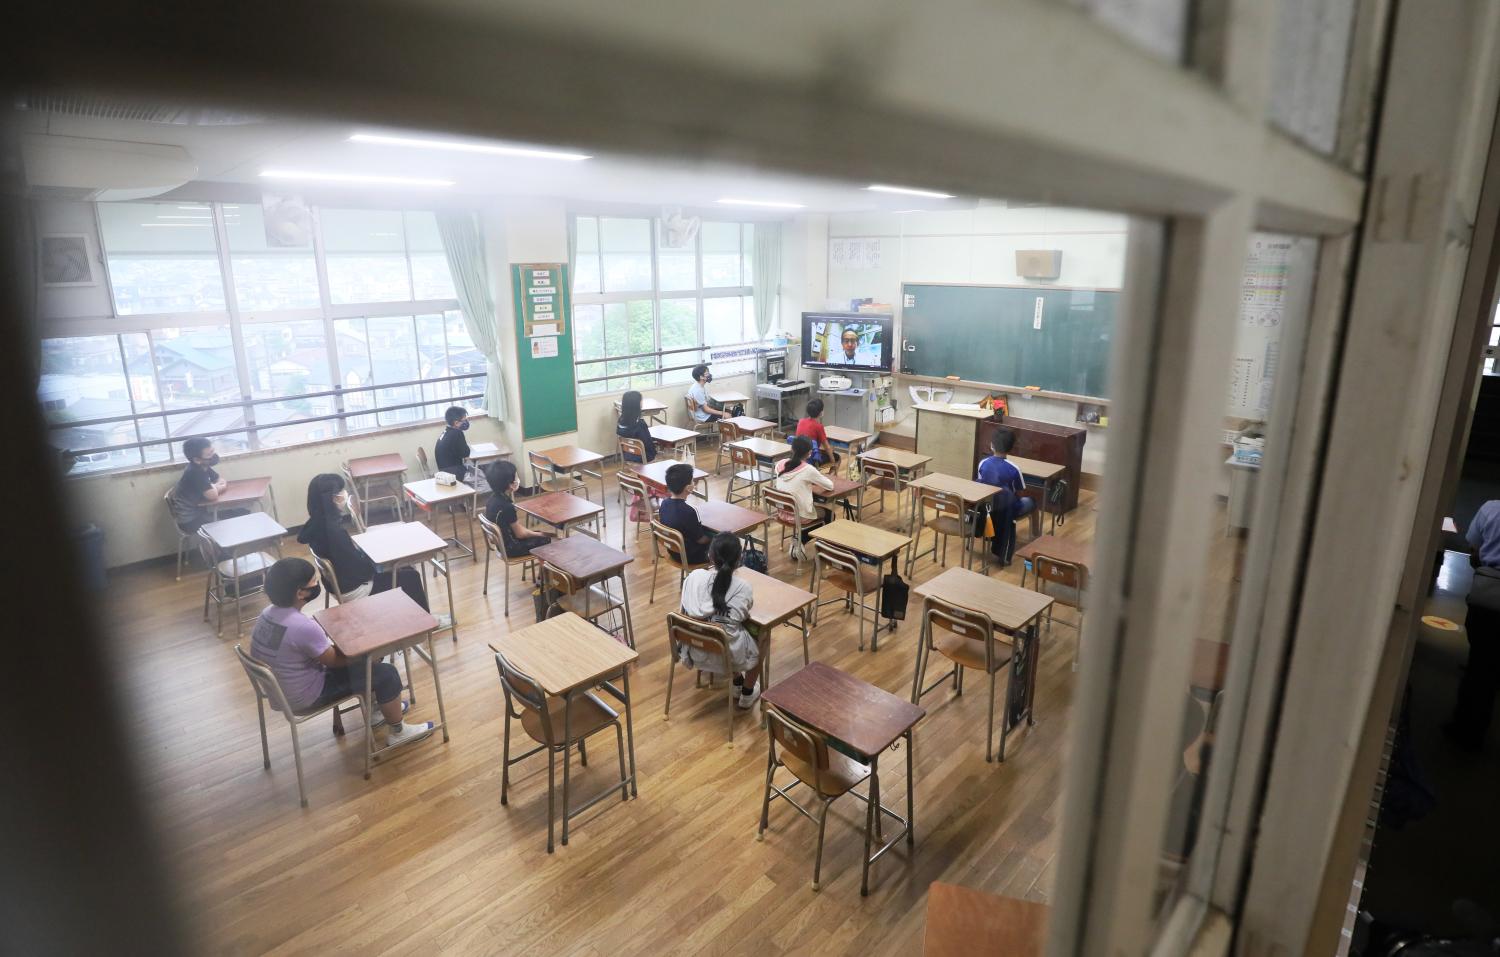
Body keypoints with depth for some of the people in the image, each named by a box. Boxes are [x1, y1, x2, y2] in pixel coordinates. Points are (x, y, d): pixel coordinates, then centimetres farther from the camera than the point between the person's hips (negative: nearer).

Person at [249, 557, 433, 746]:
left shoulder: (268, 613, -6)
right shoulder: (303, 627, -34)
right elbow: (334, 660, -18)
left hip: (278, 689, 9)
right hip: (303, 698, -9)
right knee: (386, 673, -4)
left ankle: (374, 710, 35)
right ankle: (398, 731, 15)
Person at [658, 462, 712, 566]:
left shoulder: (664, 503, -10)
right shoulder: (688, 511, -32)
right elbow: (701, 539, -19)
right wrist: (712, 537, 1)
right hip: (691, 556, -7)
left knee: (707, 531, 26)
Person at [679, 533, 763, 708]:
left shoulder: (694, 576, -8)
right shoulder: (743, 587, -17)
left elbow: (685, 612, 1)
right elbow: (743, 618, -10)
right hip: (728, 655, -4)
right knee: (760, 639, 28)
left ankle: (737, 681, 50)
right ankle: (747, 694, 38)